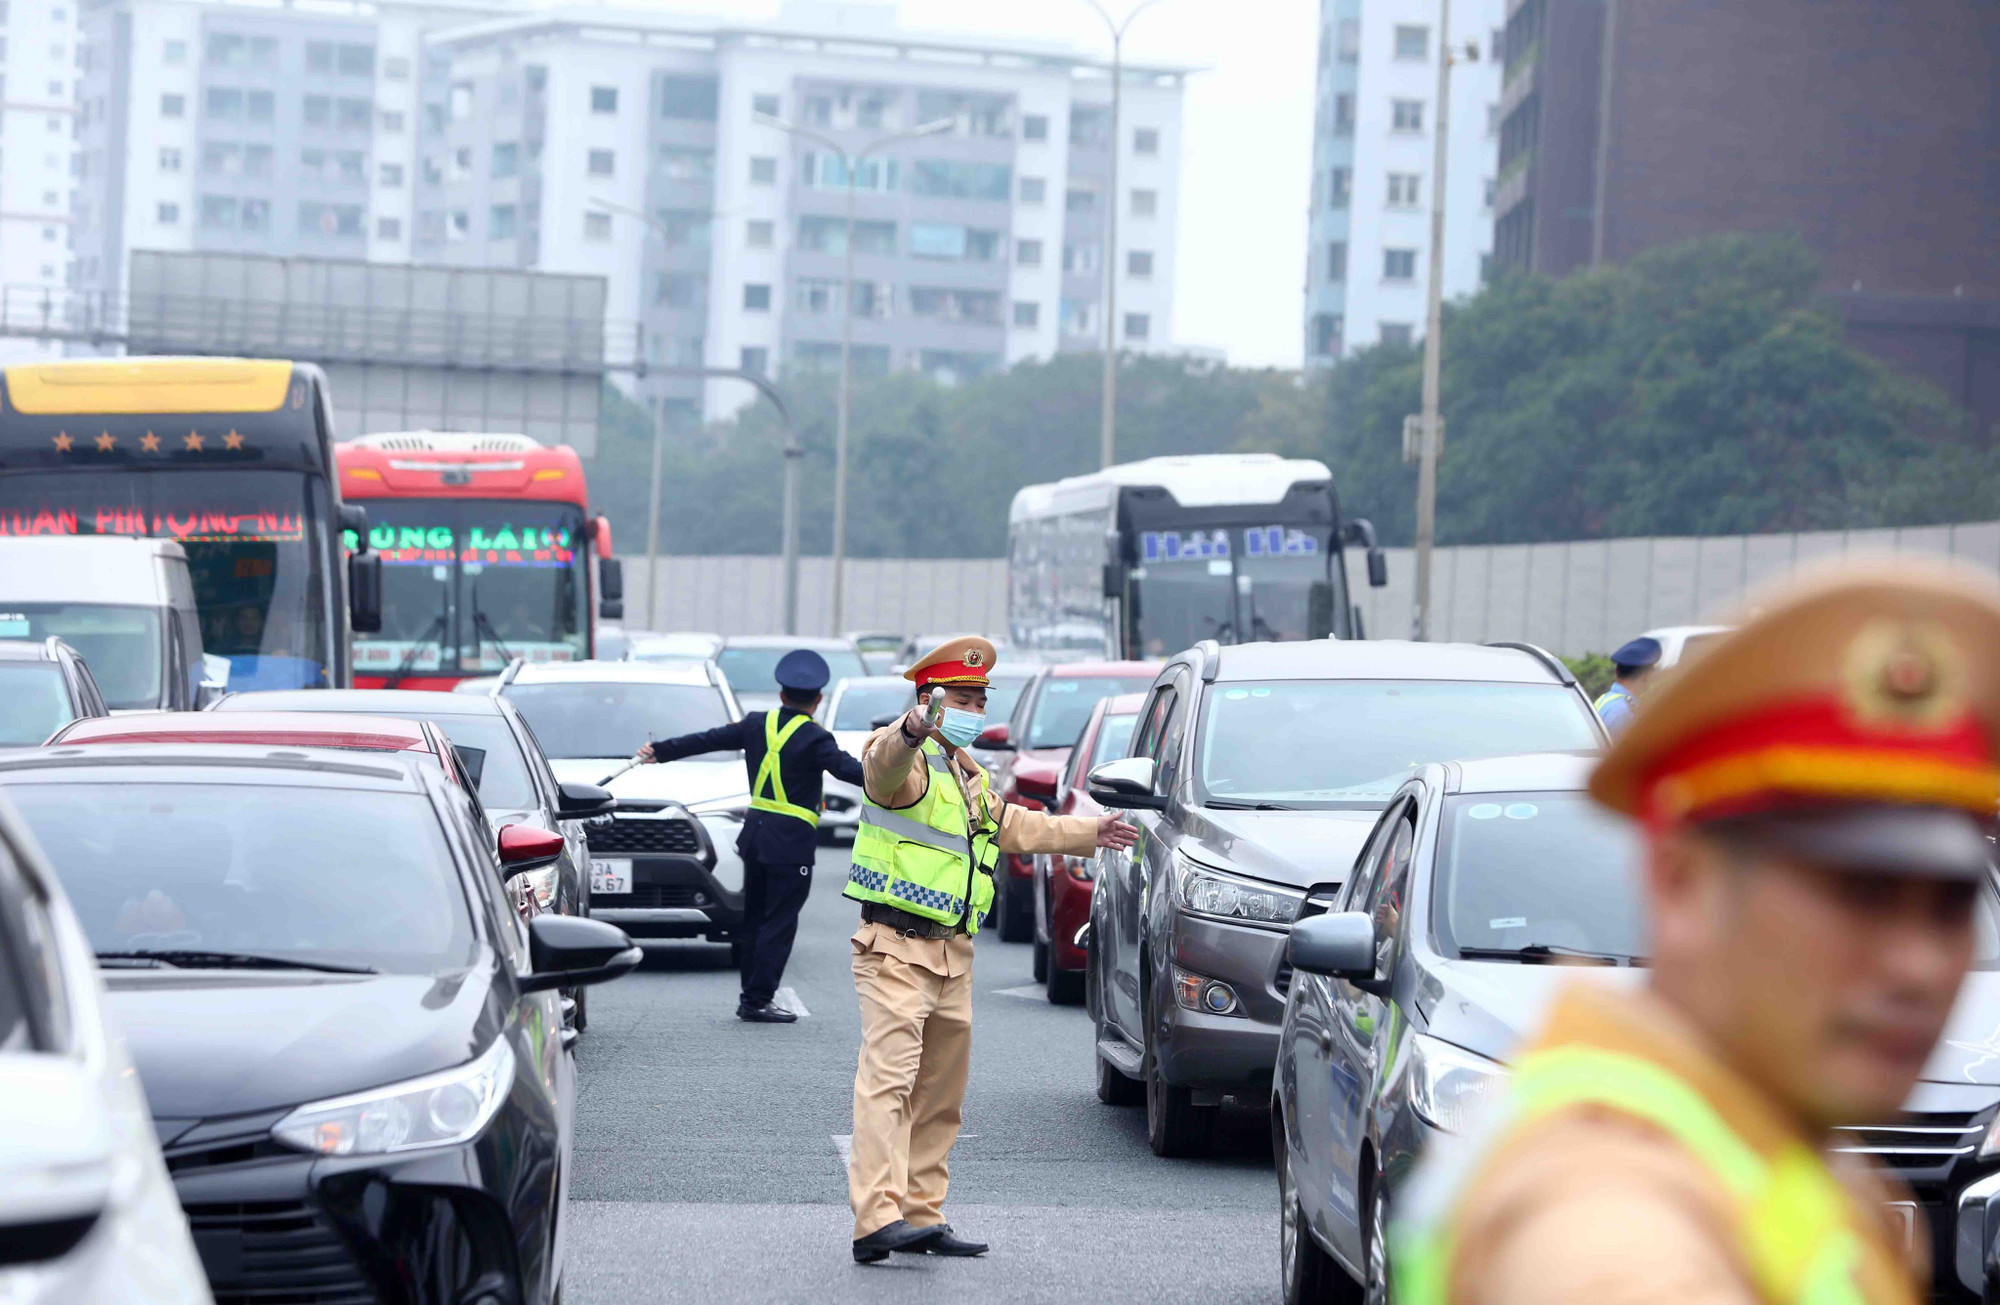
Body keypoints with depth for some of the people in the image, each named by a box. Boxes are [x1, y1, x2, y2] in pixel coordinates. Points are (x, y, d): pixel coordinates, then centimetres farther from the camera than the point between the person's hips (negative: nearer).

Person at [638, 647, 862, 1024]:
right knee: (779, 922, -3)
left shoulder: (757, 725, 5)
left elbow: (707, 740, 13)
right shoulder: (813, 738, -13)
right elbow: (846, 768, -26)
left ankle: (751, 996, 20)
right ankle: (758, 1000, -5)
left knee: (755, 919, 15)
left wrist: (660, 751, 24)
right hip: (791, 842, -7)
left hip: (755, 833, 7)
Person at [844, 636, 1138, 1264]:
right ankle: (877, 1218, -28)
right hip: (897, 947, -9)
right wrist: (913, 729, -54)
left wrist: (1088, 832, 42)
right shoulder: (907, 760, -6)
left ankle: (922, 1214, 16)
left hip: (953, 955, 9)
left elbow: (1015, 827, 38)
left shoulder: (969, 776, 23)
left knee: (941, 1093, 10)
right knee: (888, 1080, -18)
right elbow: (885, 766, -32)